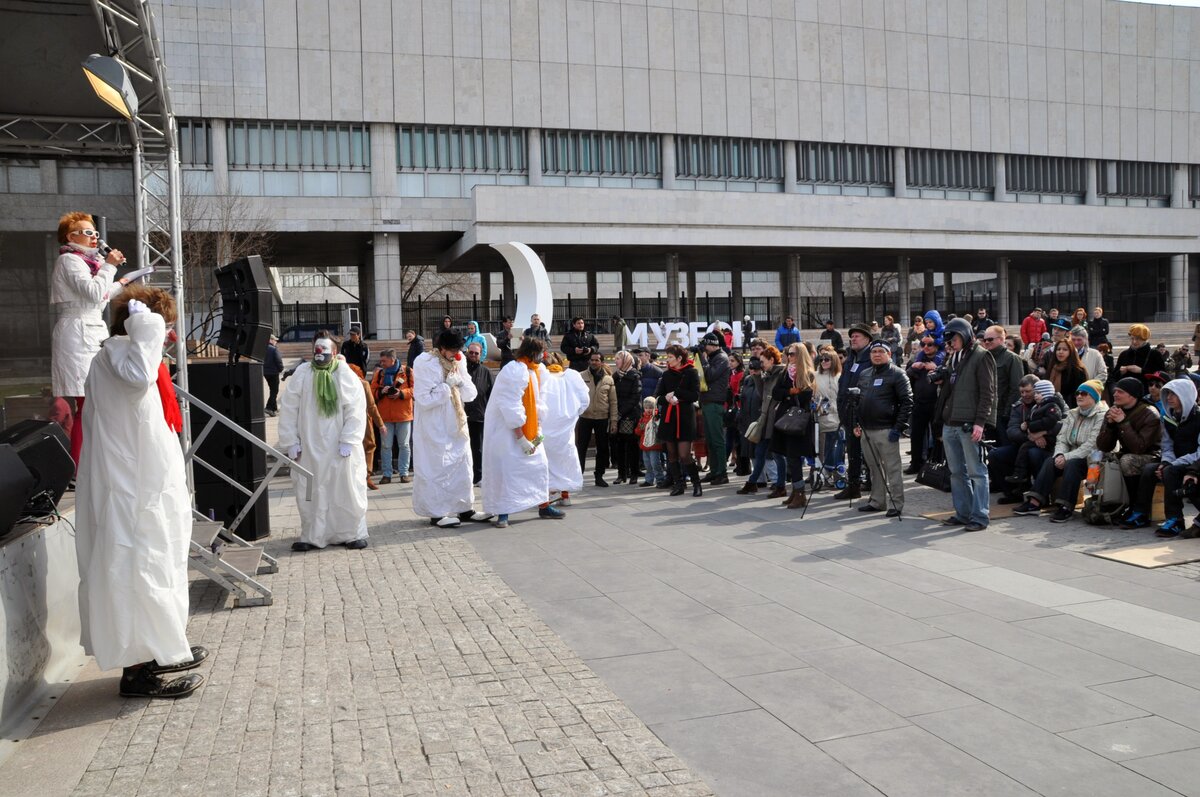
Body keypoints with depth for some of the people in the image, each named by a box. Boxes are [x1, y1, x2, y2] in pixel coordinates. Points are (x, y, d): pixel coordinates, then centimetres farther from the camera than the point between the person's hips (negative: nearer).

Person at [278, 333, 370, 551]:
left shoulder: (345, 375, -3)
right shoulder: (302, 374, 2)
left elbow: (356, 410, -6)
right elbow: (288, 409, 3)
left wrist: (349, 440, -12)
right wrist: (291, 442, -1)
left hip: (340, 449, -1)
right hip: (310, 448, 2)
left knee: (346, 490, 4)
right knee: (310, 492, 6)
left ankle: (353, 534, 16)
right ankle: (312, 536, 18)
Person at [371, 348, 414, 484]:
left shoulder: (407, 371, -1)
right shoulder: (379, 373, 8)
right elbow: (372, 391, 5)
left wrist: (401, 393, -19)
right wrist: (381, 392, -15)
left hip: (403, 414, -2)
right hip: (385, 415, 2)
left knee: (404, 445, 4)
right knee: (385, 446, 3)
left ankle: (403, 473, 12)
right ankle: (387, 474, 10)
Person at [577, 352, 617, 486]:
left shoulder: (608, 379, 4)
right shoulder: (582, 376, 1)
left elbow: (613, 401, 4)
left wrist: (613, 420, 0)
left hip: (602, 418, 2)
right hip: (585, 417, -1)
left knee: (602, 448, 8)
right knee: (581, 447, 2)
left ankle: (599, 476, 19)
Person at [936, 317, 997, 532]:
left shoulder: (981, 357, -5)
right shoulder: (954, 358, 18)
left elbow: (987, 393, -11)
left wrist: (980, 422, -17)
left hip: (969, 424, -8)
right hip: (950, 424, 8)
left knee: (976, 471, -3)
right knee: (956, 472, 12)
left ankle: (980, 516, 1)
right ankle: (963, 513, 20)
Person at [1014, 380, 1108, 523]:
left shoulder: (1101, 416, -9)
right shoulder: (1072, 415, 16)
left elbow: (1091, 445, -19)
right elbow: (1062, 439, 7)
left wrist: (1067, 457, -23)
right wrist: (1060, 455, -14)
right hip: (1073, 457, 7)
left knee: (1072, 464, -34)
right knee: (1050, 462, -18)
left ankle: (1066, 507, -37)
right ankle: (1035, 502, -27)